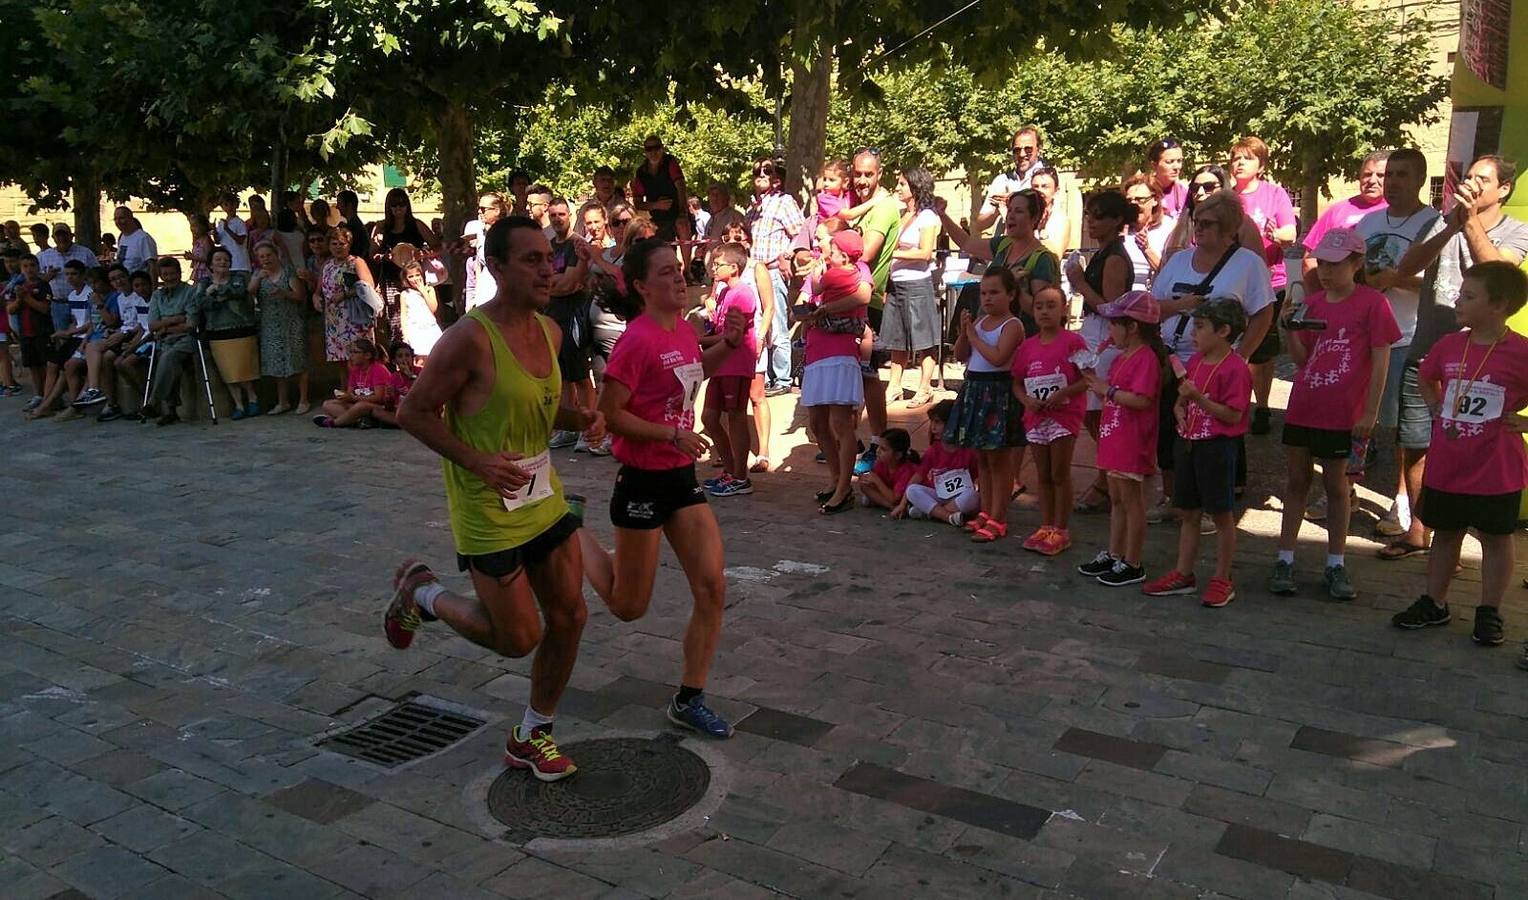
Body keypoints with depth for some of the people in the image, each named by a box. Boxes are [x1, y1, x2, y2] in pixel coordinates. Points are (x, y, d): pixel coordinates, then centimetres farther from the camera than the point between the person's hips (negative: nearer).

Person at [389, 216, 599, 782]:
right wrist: (476, 461, -24)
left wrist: (578, 418, -2)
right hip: (489, 509, -8)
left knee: (569, 617, 9)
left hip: (544, 498, 8)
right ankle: (421, 593, 27)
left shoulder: (549, 330, 4)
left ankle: (531, 736, 29)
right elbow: (413, 413, -14)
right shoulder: (471, 338, -20)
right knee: (519, 638, 1)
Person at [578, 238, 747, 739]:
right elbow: (609, 414, -20)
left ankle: (688, 702, 16)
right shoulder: (637, 340, -20)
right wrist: (673, 435, -23)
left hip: (682, 477, 7)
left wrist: (726, 345, 10)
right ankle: (570, 534, 33)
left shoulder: (684, 330, 5)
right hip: (642, 482, -7)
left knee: (713, 592, 3)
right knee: (629, 607, 9)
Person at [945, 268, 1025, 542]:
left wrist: (974, 336, -15)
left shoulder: (1012, 325, -11)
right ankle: (985, 513, 25)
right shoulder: (978, 321, 12)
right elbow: (960, 356, 10)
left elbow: (998, 357, -24)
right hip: (974, 389, 8)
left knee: (999, 459, -1)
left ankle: (997, 520, 6)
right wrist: (964, 332, -6)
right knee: (981, 459, 15)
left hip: (998, 391, -8)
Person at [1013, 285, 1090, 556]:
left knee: (1060, 475, 1)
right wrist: (1027, 400, -8)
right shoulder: (1028, 346, 7)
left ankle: (1061, 530, 9)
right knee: (1043, 476, 13)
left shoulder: (1072, 341, -8)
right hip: (1036, 418, 5)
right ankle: (1045, 526, 23)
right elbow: (1017, 383, 11)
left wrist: (1062, 394, -20)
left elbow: (1089, 378, -10)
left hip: (1064, 415, -5)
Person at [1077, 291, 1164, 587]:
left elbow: (1142, 400, -27)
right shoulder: (1123, 357, 14)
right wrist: (1097, 382, 6)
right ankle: (1114, 555, 29)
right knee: (1116, 500, 18)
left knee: (1131, 502, -1)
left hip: (1133, 443, -10)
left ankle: (1133, 565, 8)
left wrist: (1108, 390, -21)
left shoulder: (1146, 358, -18)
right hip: (1116, 439, 10)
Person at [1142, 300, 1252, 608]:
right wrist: (1180, 410, -2)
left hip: (1217, 446, -8)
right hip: (1188, 443, 8)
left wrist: (1198, 398, -24)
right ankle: (1183, 574, 24)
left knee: (1221, 514, 5)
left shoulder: (1234, 368, -15)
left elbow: (1233, 415, -19)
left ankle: (1222, 580, 15)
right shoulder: (1194, 362, 10)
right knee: (1187, 513, 14)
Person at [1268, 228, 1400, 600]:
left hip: (1342, 415, -4)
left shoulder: (1372, 303, -8)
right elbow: (1301, 360, 7)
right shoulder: (1311, 303, 6)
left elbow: (1380, 362, -8)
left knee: (1336, 486, 7)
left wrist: (1370, 413, -11)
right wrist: (1291, 330, -10)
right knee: (1297, 481, 9)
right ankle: (1285, 560, 15)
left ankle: (1335, 565, 18)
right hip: (1302, 410, 4)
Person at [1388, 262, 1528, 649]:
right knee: (1445, 532, 17)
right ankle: (1435, 604, 30)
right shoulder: (1448, 345, 0)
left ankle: (1489, 613, 23)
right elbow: (1426, 378, 20)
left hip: (1496, 472, -4)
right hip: (1445, 467, 5)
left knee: (1495, 538, 10)